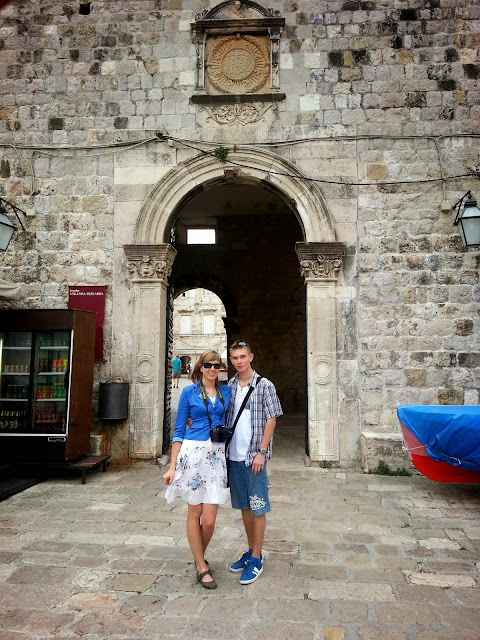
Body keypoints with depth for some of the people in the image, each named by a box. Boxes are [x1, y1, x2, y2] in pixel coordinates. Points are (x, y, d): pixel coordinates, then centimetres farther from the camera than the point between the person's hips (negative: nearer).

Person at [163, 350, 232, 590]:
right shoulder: (189, 392, 2)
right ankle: (201, 567, 24)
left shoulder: (226, 391, 9)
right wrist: (172, 467, -1)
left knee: (209, 519, 1)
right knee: (194, 512, 7)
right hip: (193, 453, -2)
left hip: (218, 455, 2)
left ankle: (200, 556, 30)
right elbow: (179, 430, 3)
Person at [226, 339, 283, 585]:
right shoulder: (229, 386, 7)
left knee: (258, 508, 4)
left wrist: (262, 452, -13)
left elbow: (271, 420, -8)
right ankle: (250, 551, 31)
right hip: (234, 455, 5)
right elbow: (225, 419, 13)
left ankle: (256, 559, 16)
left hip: (254, 456, -5)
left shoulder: (264, 385, -7)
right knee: (244, 506, 16)